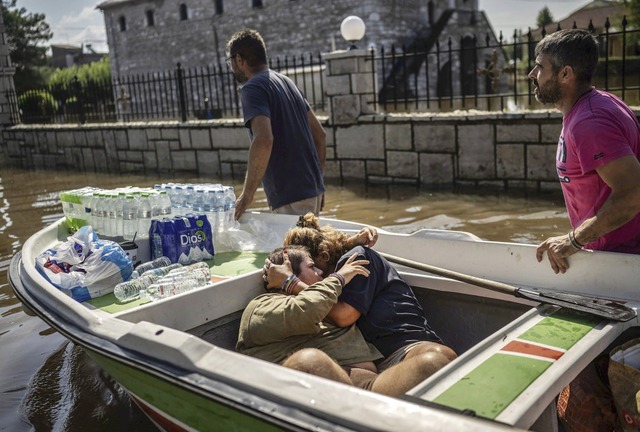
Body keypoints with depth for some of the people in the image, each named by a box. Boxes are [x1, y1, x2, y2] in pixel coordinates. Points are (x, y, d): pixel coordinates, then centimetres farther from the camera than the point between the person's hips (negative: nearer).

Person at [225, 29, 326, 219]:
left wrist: (246, 196, -20)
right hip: (313, 189, 9)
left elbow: (264, 140, -27)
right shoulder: (286, 82, 15)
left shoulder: (252, 89, -10)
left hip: (290, 196, -9)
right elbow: (319, 134, 18)